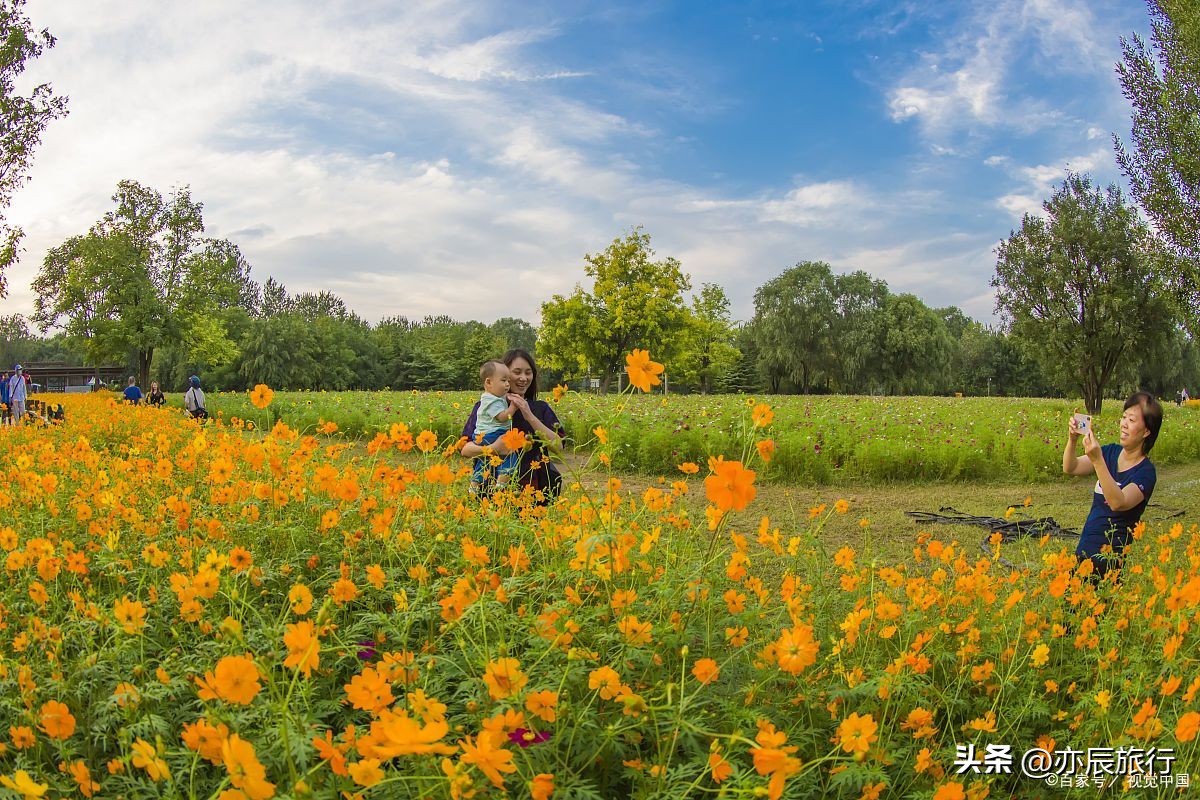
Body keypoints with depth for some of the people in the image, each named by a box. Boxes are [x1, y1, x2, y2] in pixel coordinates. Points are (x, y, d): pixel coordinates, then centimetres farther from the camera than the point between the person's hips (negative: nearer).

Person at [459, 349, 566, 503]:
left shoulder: (541, 408, 12)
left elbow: (558, 446, -1)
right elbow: (464, 449, -1)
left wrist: (529, 416, -9)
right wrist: (492, 448, -20)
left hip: (536, 488, 2)